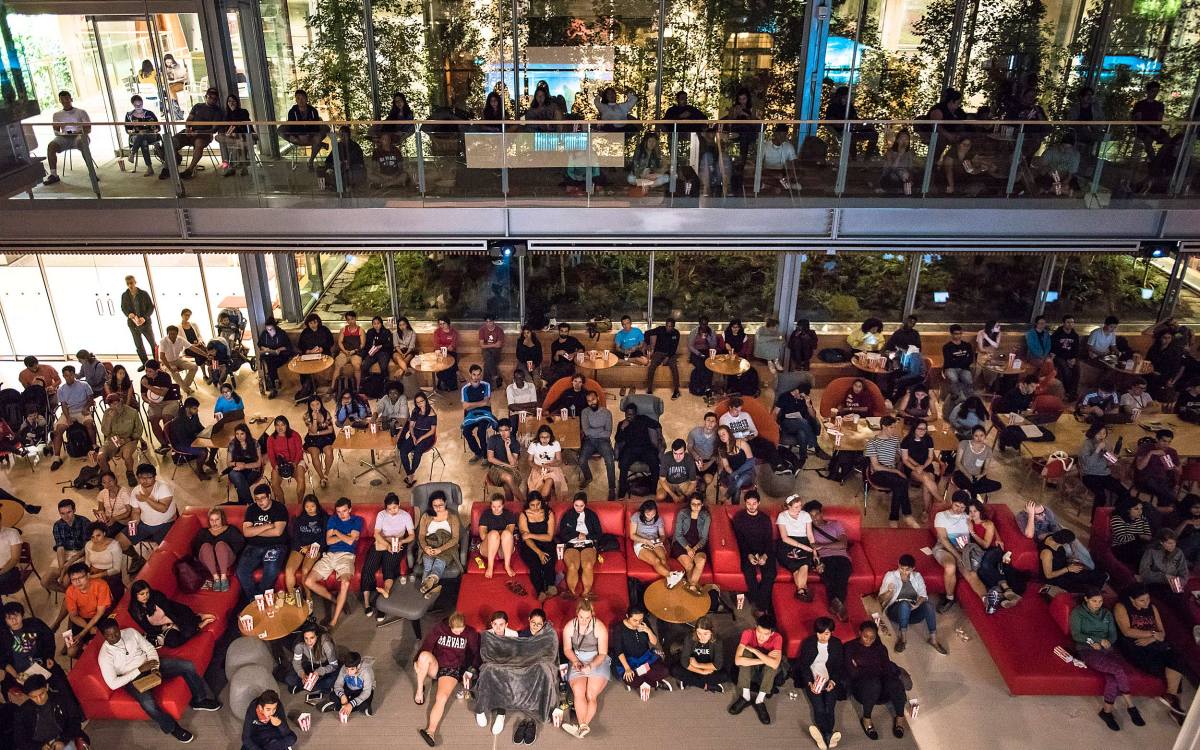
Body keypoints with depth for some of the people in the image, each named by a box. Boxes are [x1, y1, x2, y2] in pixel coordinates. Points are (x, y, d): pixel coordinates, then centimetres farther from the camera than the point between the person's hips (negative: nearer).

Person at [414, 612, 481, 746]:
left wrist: (469, 672, -16)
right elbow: (426, 645, -4)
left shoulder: (470, 633, -2)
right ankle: (420, 690, -16)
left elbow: (476, 654, -3)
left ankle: (431, 731, -33)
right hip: (434, 666, 1)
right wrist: (418, 661, -18)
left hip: (452, 669, -1)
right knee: (425, 655, -34)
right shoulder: (440, 628, -3)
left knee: (442, 698, -29)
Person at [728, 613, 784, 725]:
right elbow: (737, 660, -38)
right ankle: (745, 696, -24)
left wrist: (754, 650, -37)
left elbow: (775, 664, -40)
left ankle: (759, 700, -23)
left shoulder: (777, 638, -26)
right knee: (746, 652, -31)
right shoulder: (748, 633, -27)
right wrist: (764, 659, -37)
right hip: (748, 669, 0)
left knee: (773, 662, -32)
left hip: (766, 672, 0)